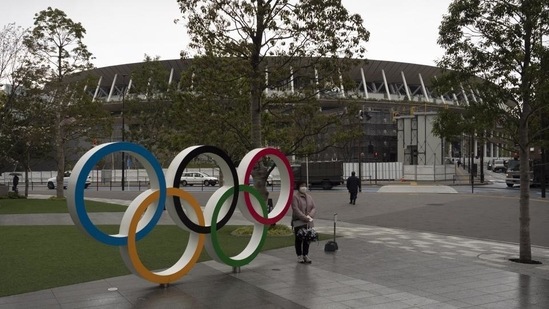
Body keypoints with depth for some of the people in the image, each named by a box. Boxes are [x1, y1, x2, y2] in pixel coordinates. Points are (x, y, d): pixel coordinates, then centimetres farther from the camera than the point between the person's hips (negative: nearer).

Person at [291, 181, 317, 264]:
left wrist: (310, 216, -12)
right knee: (299, 239, 1)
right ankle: (299, 256, 10)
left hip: (308, 222, 5)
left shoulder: (309, 197, 14)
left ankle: (305, 255, 17)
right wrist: (305, 218, -19)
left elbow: (314, 208, 8)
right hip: (298, 222, -5)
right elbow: (296, 209, -15)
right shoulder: (295, 197, -6)